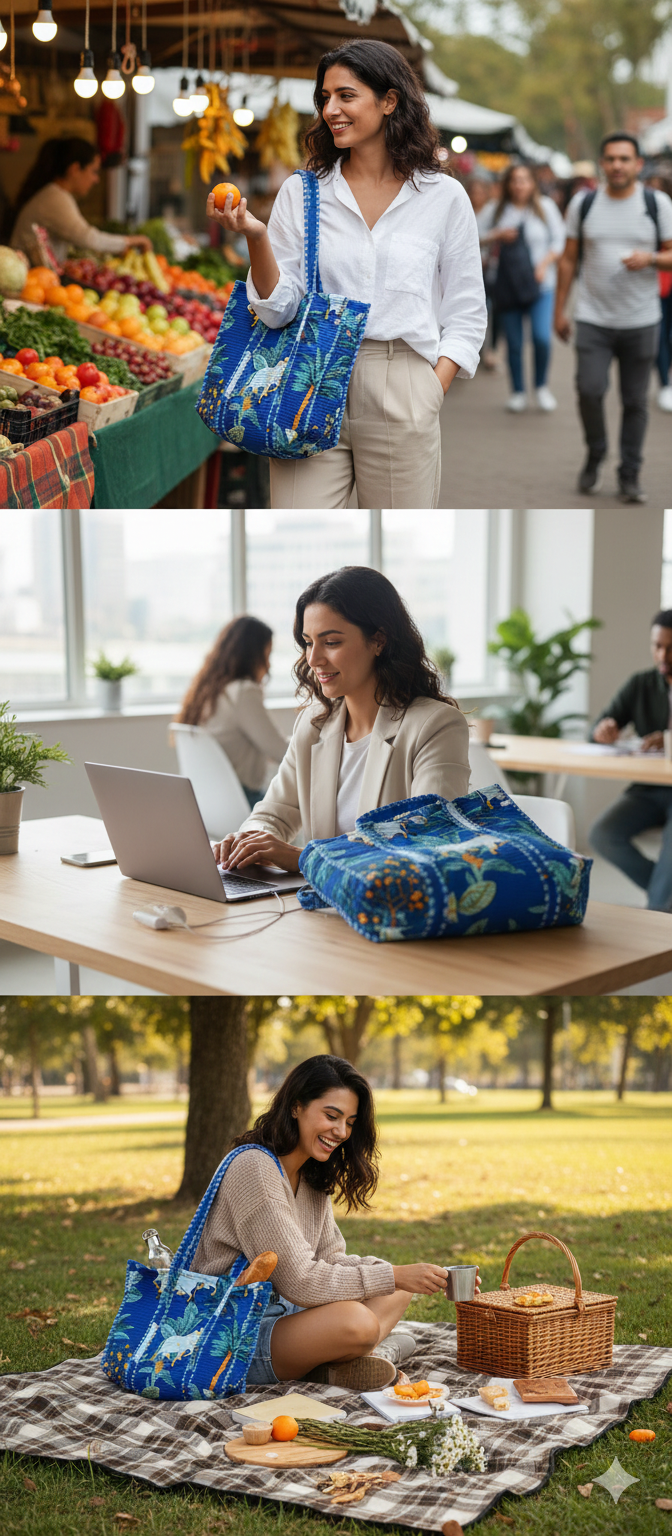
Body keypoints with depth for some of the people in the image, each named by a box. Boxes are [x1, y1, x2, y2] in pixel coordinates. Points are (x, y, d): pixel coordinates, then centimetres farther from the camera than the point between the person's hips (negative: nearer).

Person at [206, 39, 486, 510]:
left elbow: (467, 315, 8)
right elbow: (278, 308, 3)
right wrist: (256, 237, -13)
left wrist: (431, 393, -4)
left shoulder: (444, 197, 6)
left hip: (403, 393, 0)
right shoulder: (301, 192, 8)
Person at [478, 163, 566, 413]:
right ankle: (518, 392, 16)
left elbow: (558, 240, 5)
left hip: (540, 284, -1)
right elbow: (480, 239, 9)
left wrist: (544, 264, -10)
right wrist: (498, 235, -10)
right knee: (514, 343, 1)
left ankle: (542, 386, 8)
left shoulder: (546, 207, 5)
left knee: (542, 337, -15)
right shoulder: (496, 210, 7)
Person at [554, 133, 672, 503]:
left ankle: (629, 477, 13)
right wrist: (559, 310, 8)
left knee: (635, 401, 2)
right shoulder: (583, 203, 6)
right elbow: (569, 260, 10)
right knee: (589, 390, -14)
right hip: (593, 319, 0)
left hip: (641, 320, 0)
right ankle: (595, 457, 12)